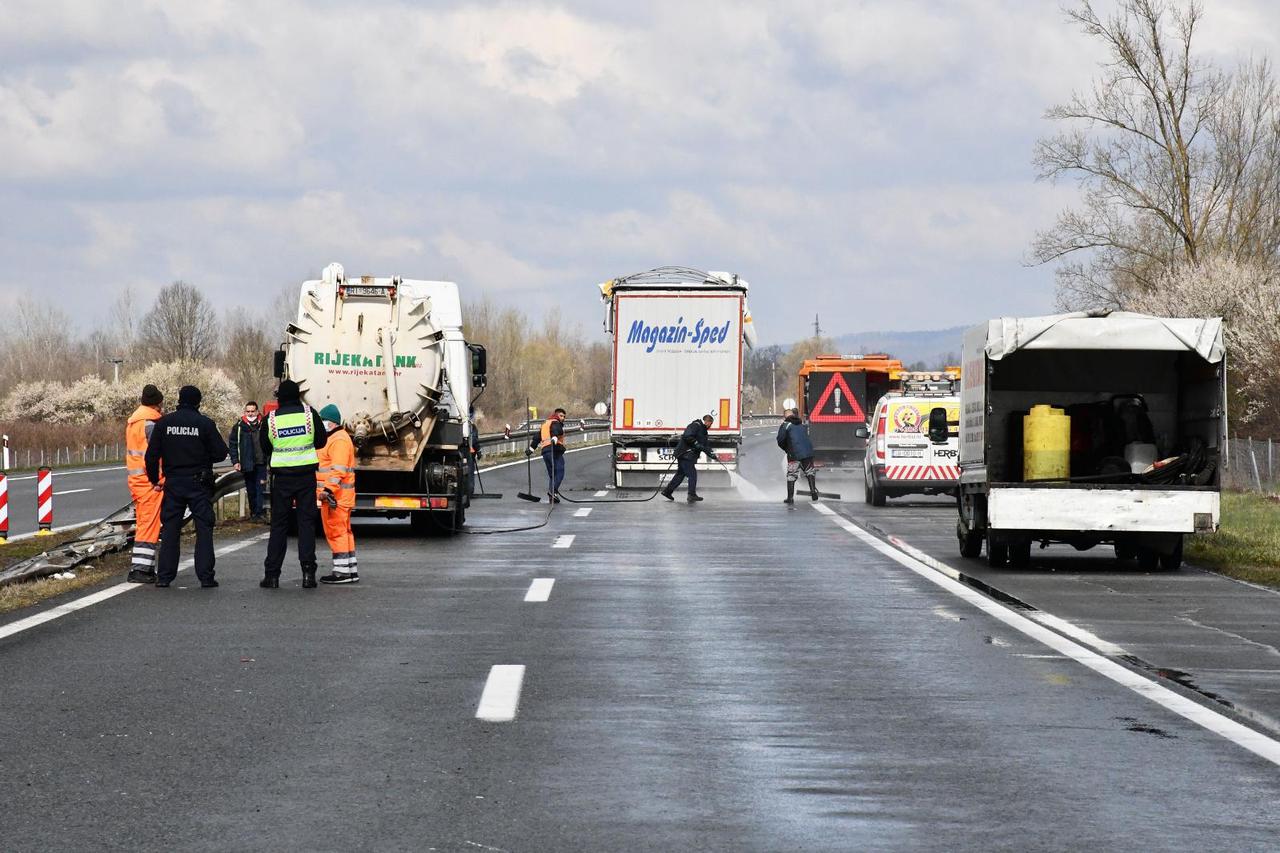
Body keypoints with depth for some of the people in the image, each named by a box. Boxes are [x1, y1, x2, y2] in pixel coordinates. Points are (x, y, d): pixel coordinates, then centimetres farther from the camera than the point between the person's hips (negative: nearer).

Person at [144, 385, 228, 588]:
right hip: (199, 484, -2)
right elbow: (221, 453, -7)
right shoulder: (205, 424, -7)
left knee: (169, 529, 8)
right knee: (204, 529, 3)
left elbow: (152, 455, 0)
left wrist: (154, 480, 12)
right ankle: (206, 576, -2)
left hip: (173, 484, 2)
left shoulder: (163, 423, 0)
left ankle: (164, 576, 5)